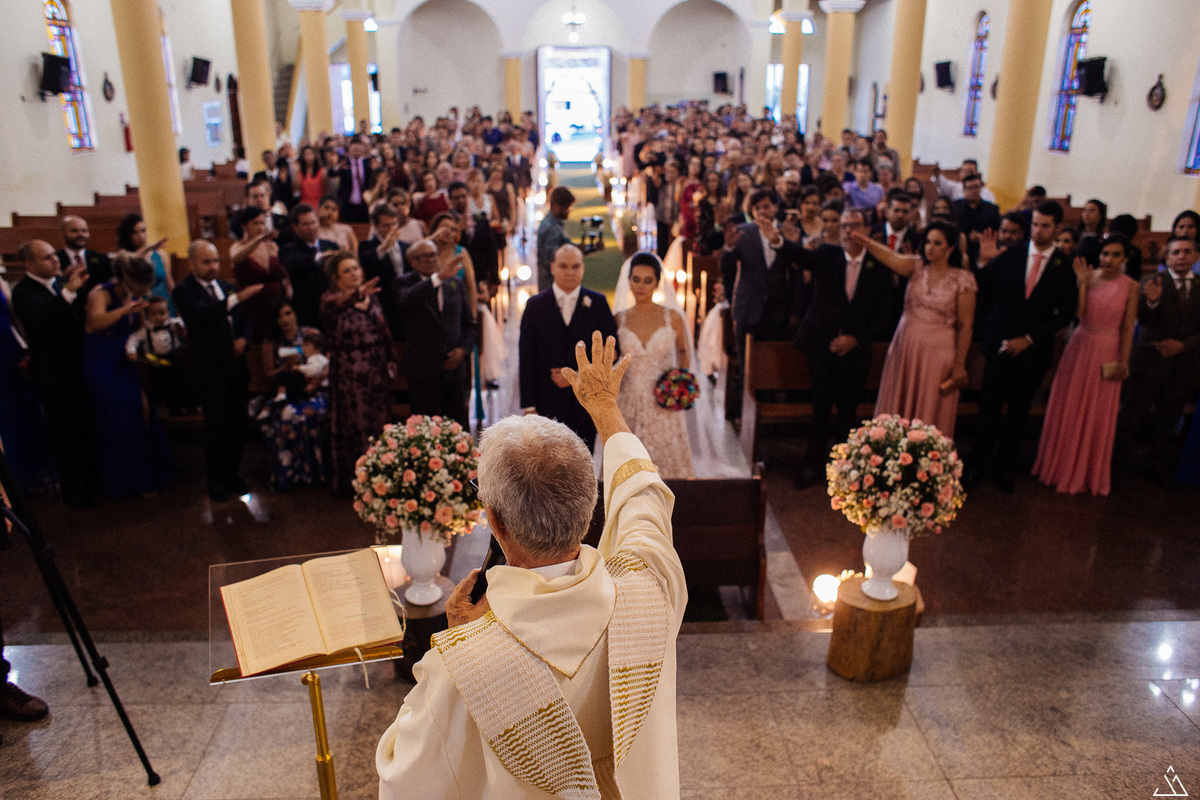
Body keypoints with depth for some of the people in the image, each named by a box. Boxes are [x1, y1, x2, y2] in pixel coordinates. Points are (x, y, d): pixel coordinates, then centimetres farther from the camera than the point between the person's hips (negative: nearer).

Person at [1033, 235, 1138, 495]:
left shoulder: (1130, 287, -6)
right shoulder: (1089, 277, -2)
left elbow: (1128, 328, -5)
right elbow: (1077, 312, -14)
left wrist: (1123, 362, -6)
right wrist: (1082, 283, -20)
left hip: (1107, 354, -1)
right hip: (1079, 347, 2)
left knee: (1098, 416, 9)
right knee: (1069, 409, 10)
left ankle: (1089, 473, 28)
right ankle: (1063, 466, 28)